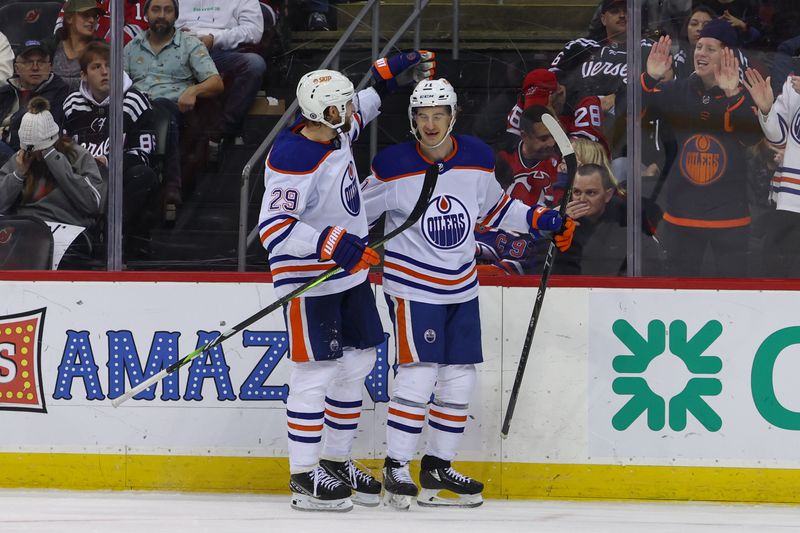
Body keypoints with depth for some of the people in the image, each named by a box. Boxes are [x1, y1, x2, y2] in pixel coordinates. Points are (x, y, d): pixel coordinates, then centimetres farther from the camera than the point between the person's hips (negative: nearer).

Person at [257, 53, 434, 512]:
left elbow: (358, 113, 27)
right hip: (309, 280, -9)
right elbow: (274, 227, -29)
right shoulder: (293, 160, -27)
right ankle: (304, 477, 2)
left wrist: (387, 77, 17)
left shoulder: (335, 132, 1)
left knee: (358, 362, 14)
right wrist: (331, 243, -35)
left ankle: (337, 461, 27)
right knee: (316, 371, -6)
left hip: (350, 273, 10)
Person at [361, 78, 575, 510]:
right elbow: (359, 209, -2)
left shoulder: (477, 159, 0)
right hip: (413, 288, -5)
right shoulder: (394, 166, -12)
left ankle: (438, 466, 20)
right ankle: (396, 469, -4)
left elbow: (493, 208, 16)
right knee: (418, 376, -14)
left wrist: (543, 220, 9)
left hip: (462, 289, 5)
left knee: (459, 379, 7)